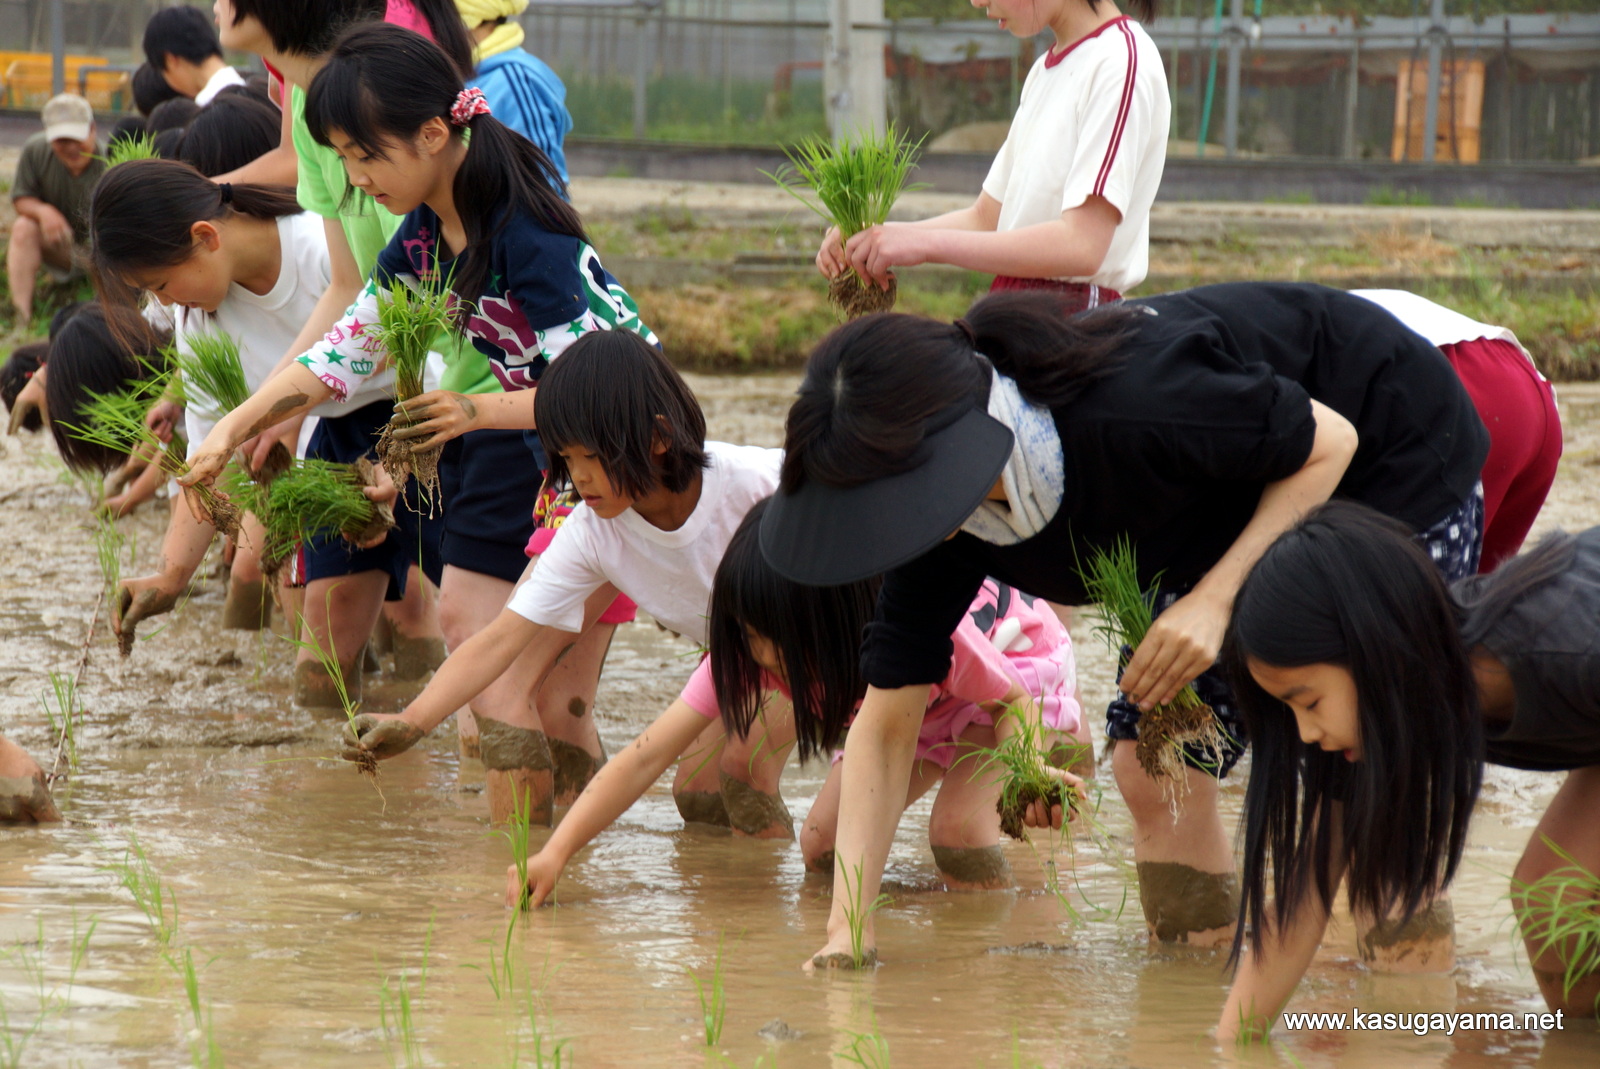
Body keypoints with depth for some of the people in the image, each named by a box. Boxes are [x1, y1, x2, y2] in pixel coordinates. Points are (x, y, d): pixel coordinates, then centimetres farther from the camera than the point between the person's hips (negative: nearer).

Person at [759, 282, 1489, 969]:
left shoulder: (1130, 409, -42)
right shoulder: (939, 513, -20)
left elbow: (1329, 442, -25)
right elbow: (885, 725, -12)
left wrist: (1214, 600, -34)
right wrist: (846, 928, -19)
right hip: (1232, 514, 7)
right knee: (1153, 770, -3)